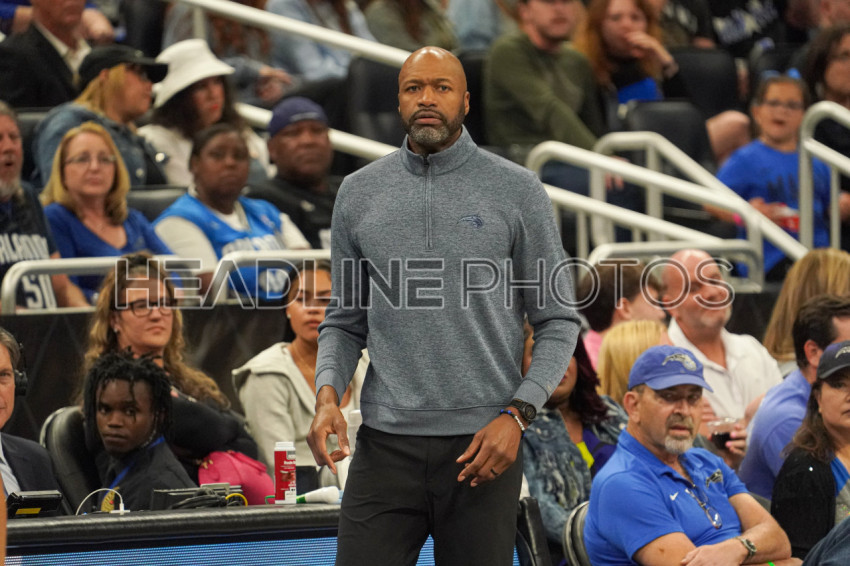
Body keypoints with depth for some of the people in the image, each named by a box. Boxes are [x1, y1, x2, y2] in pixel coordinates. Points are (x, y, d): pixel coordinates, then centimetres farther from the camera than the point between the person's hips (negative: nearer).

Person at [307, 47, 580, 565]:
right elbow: (346, 320, 15)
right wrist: (328, 394, -4)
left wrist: (517, 414, -9)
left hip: (483, 446, -2)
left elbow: (558, 321, 3)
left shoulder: (517, 190, 1)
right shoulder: (360, 193, 9)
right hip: (386, 444, 2)